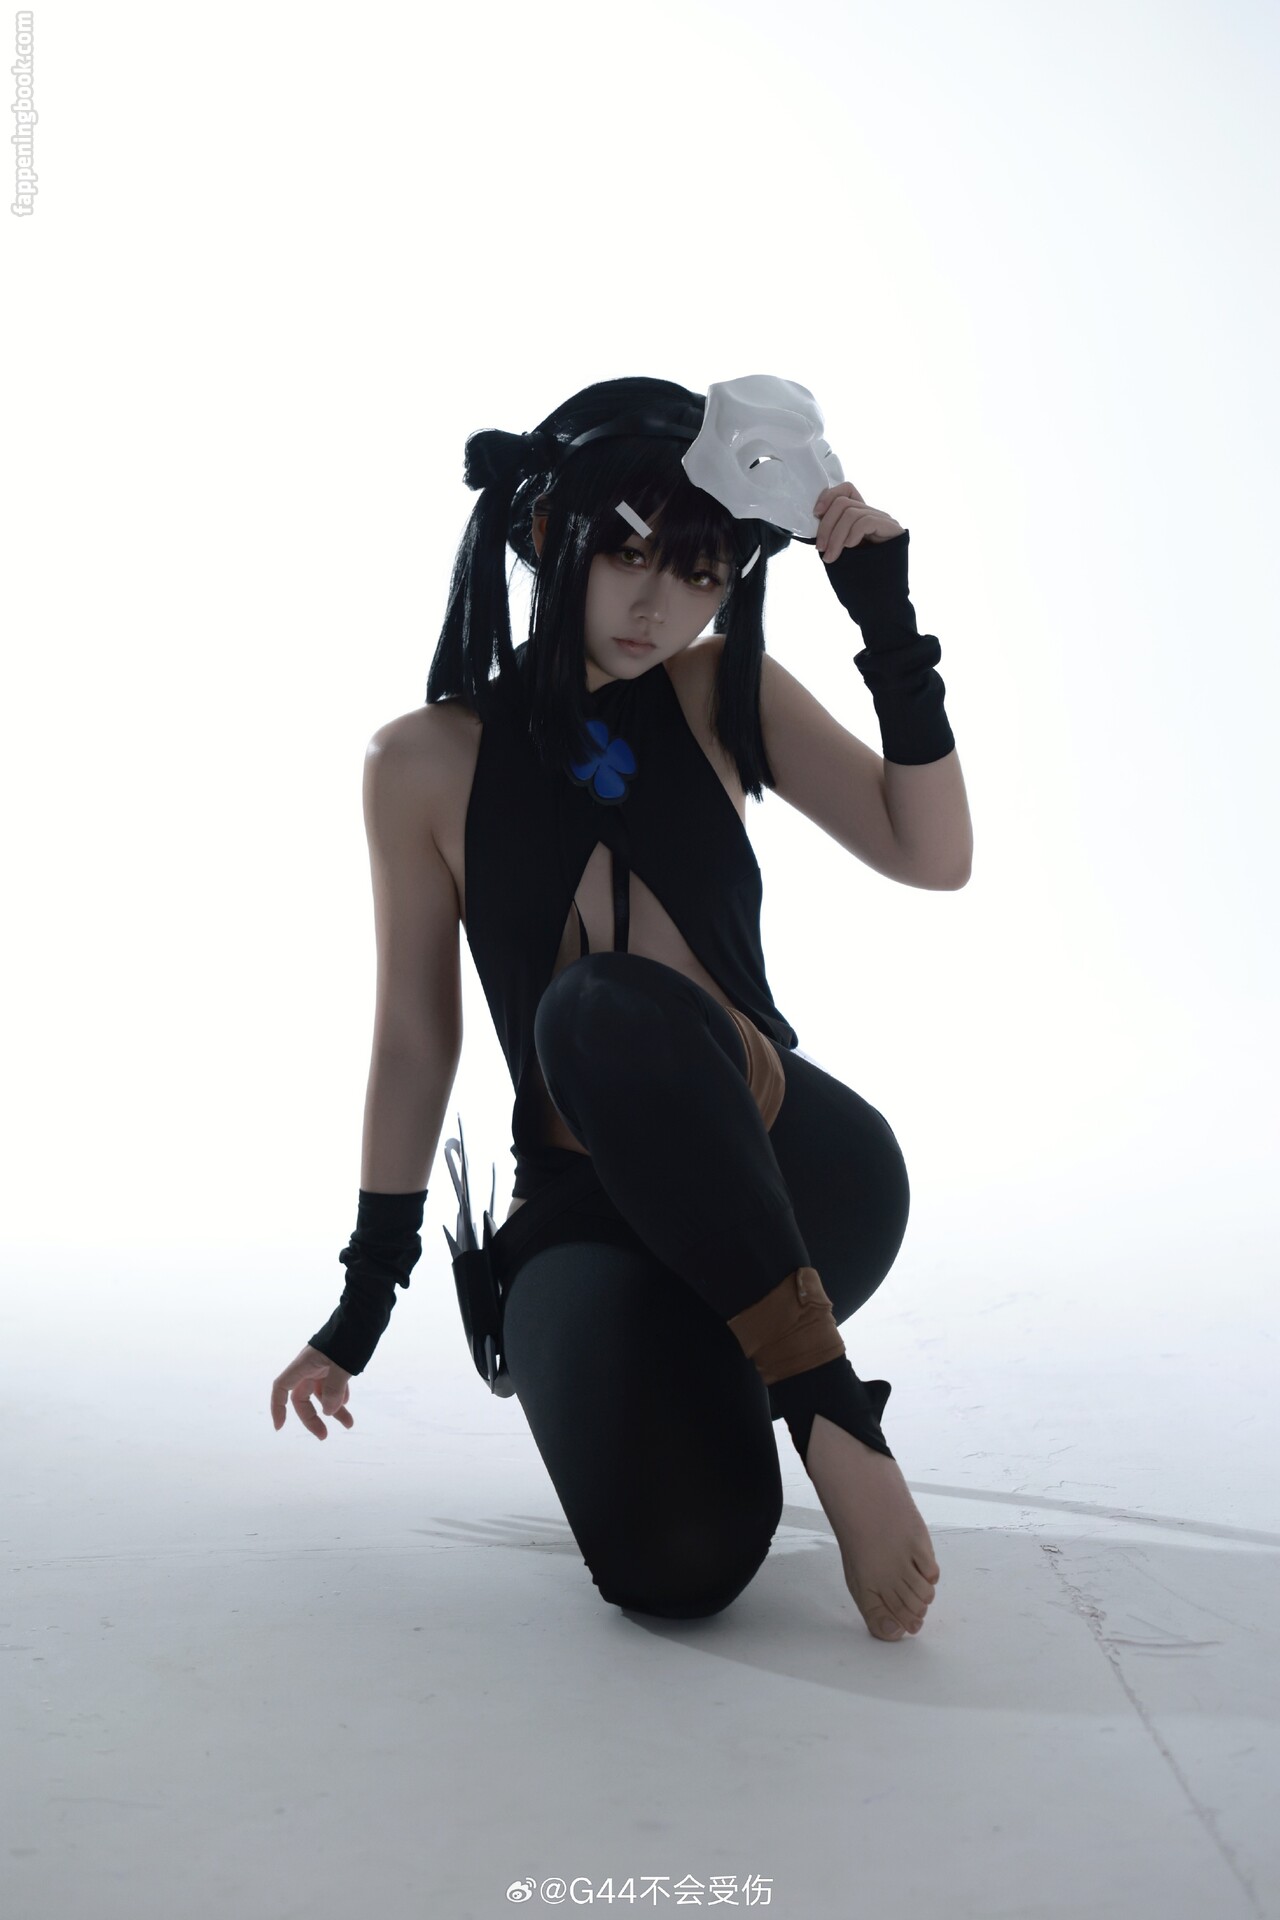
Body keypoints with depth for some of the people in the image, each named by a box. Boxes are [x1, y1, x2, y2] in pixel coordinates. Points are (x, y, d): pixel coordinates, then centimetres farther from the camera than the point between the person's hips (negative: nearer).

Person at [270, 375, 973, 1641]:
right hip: (587, 1207, -1)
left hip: (802, 1170, 1)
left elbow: (933, 857, -3)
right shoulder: (430, 762, -1)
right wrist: (365, 1299, 9)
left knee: (604, 1004, -35)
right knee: (674, 1559, -31)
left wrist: (890, 625, -13)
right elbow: (415, 1039, 4)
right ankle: (679, 1366, 3)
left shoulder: (724, 694, 4)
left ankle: (825, 1408, -24)